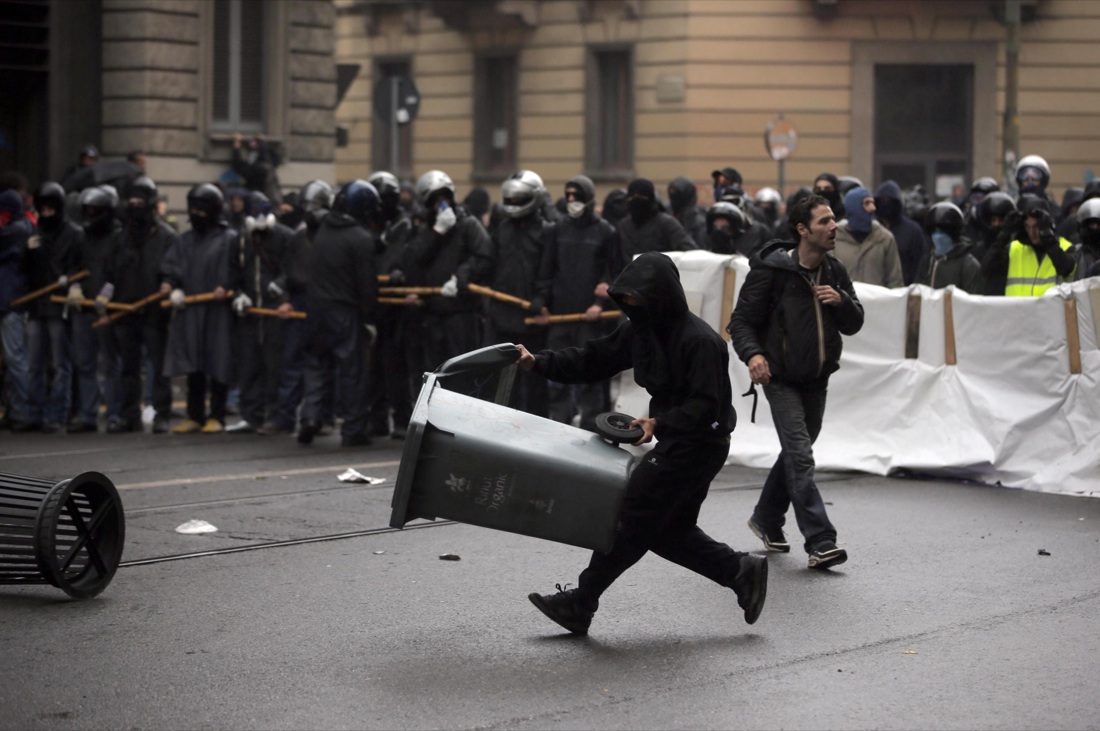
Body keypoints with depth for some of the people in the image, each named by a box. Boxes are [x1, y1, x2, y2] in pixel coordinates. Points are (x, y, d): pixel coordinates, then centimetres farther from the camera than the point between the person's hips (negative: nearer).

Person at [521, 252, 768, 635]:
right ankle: (742, 571, 23)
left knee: (632, 514, -7)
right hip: (674, 441, 10)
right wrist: (539, 363, -3)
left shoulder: (700, 341, -23)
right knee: (670, 530, 13)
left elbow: (705, 406, -25)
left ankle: (580, 603, 1)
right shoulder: (641, 329, 3)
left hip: (700, 443, -10)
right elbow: (593, 359, 6)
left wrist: (659, 424, -33)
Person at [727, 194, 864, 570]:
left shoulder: (835, 272, 5)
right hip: (782, 379, -7)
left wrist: (841, 300, -12)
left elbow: (854, 325, 10)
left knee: (795, 453, 18)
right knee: (800, 457, -15)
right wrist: (753, 354, -29)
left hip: (817, 380, 7)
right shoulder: (771, 271, -13)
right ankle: (820, 542, -19)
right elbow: (742, 320, -10)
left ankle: (766, 520, 38)